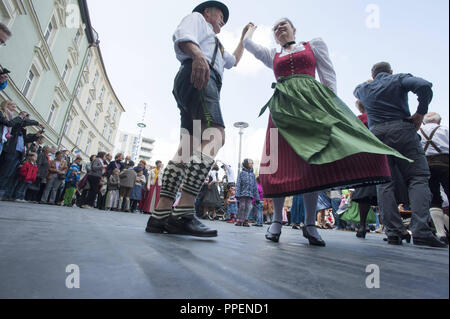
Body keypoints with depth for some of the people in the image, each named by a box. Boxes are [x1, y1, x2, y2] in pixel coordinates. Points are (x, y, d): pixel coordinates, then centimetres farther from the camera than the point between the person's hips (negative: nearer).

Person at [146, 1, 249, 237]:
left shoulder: (215, 45, 45)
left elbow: (234, 60, 58)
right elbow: (183, 35, -3)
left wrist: (243, 37, 60)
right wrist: (197, 53, -24)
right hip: (197, 76, -9)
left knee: (189, 149, -6)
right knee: (214, 136, -28)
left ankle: (161, 215, -11)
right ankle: (184, 213, -37)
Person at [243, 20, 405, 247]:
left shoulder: (314, 45, 24)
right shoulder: (272, 55, 29)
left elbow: (328, 76, 14)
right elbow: (248, 43, 28)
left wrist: (331, 103, 0)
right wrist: (251, 28, 48)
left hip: (312, 100, -1)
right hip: (283, 105, 1)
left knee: (313, 158, -13)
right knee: (281, 161, -11)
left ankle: (310, 223, -6)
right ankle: (277, 220, -4)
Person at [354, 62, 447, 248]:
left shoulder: (364, 88, 18)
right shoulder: (399, 79, 10)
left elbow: (356, 91, 42)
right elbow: (424, 86, -9)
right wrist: (420, 113, 0)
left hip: (376, 135, 3)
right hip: (402, 130, -2)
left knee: (384, 183, 0)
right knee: (418, 177, -2)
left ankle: (394, 232, -4)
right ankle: (420, 231, -16)